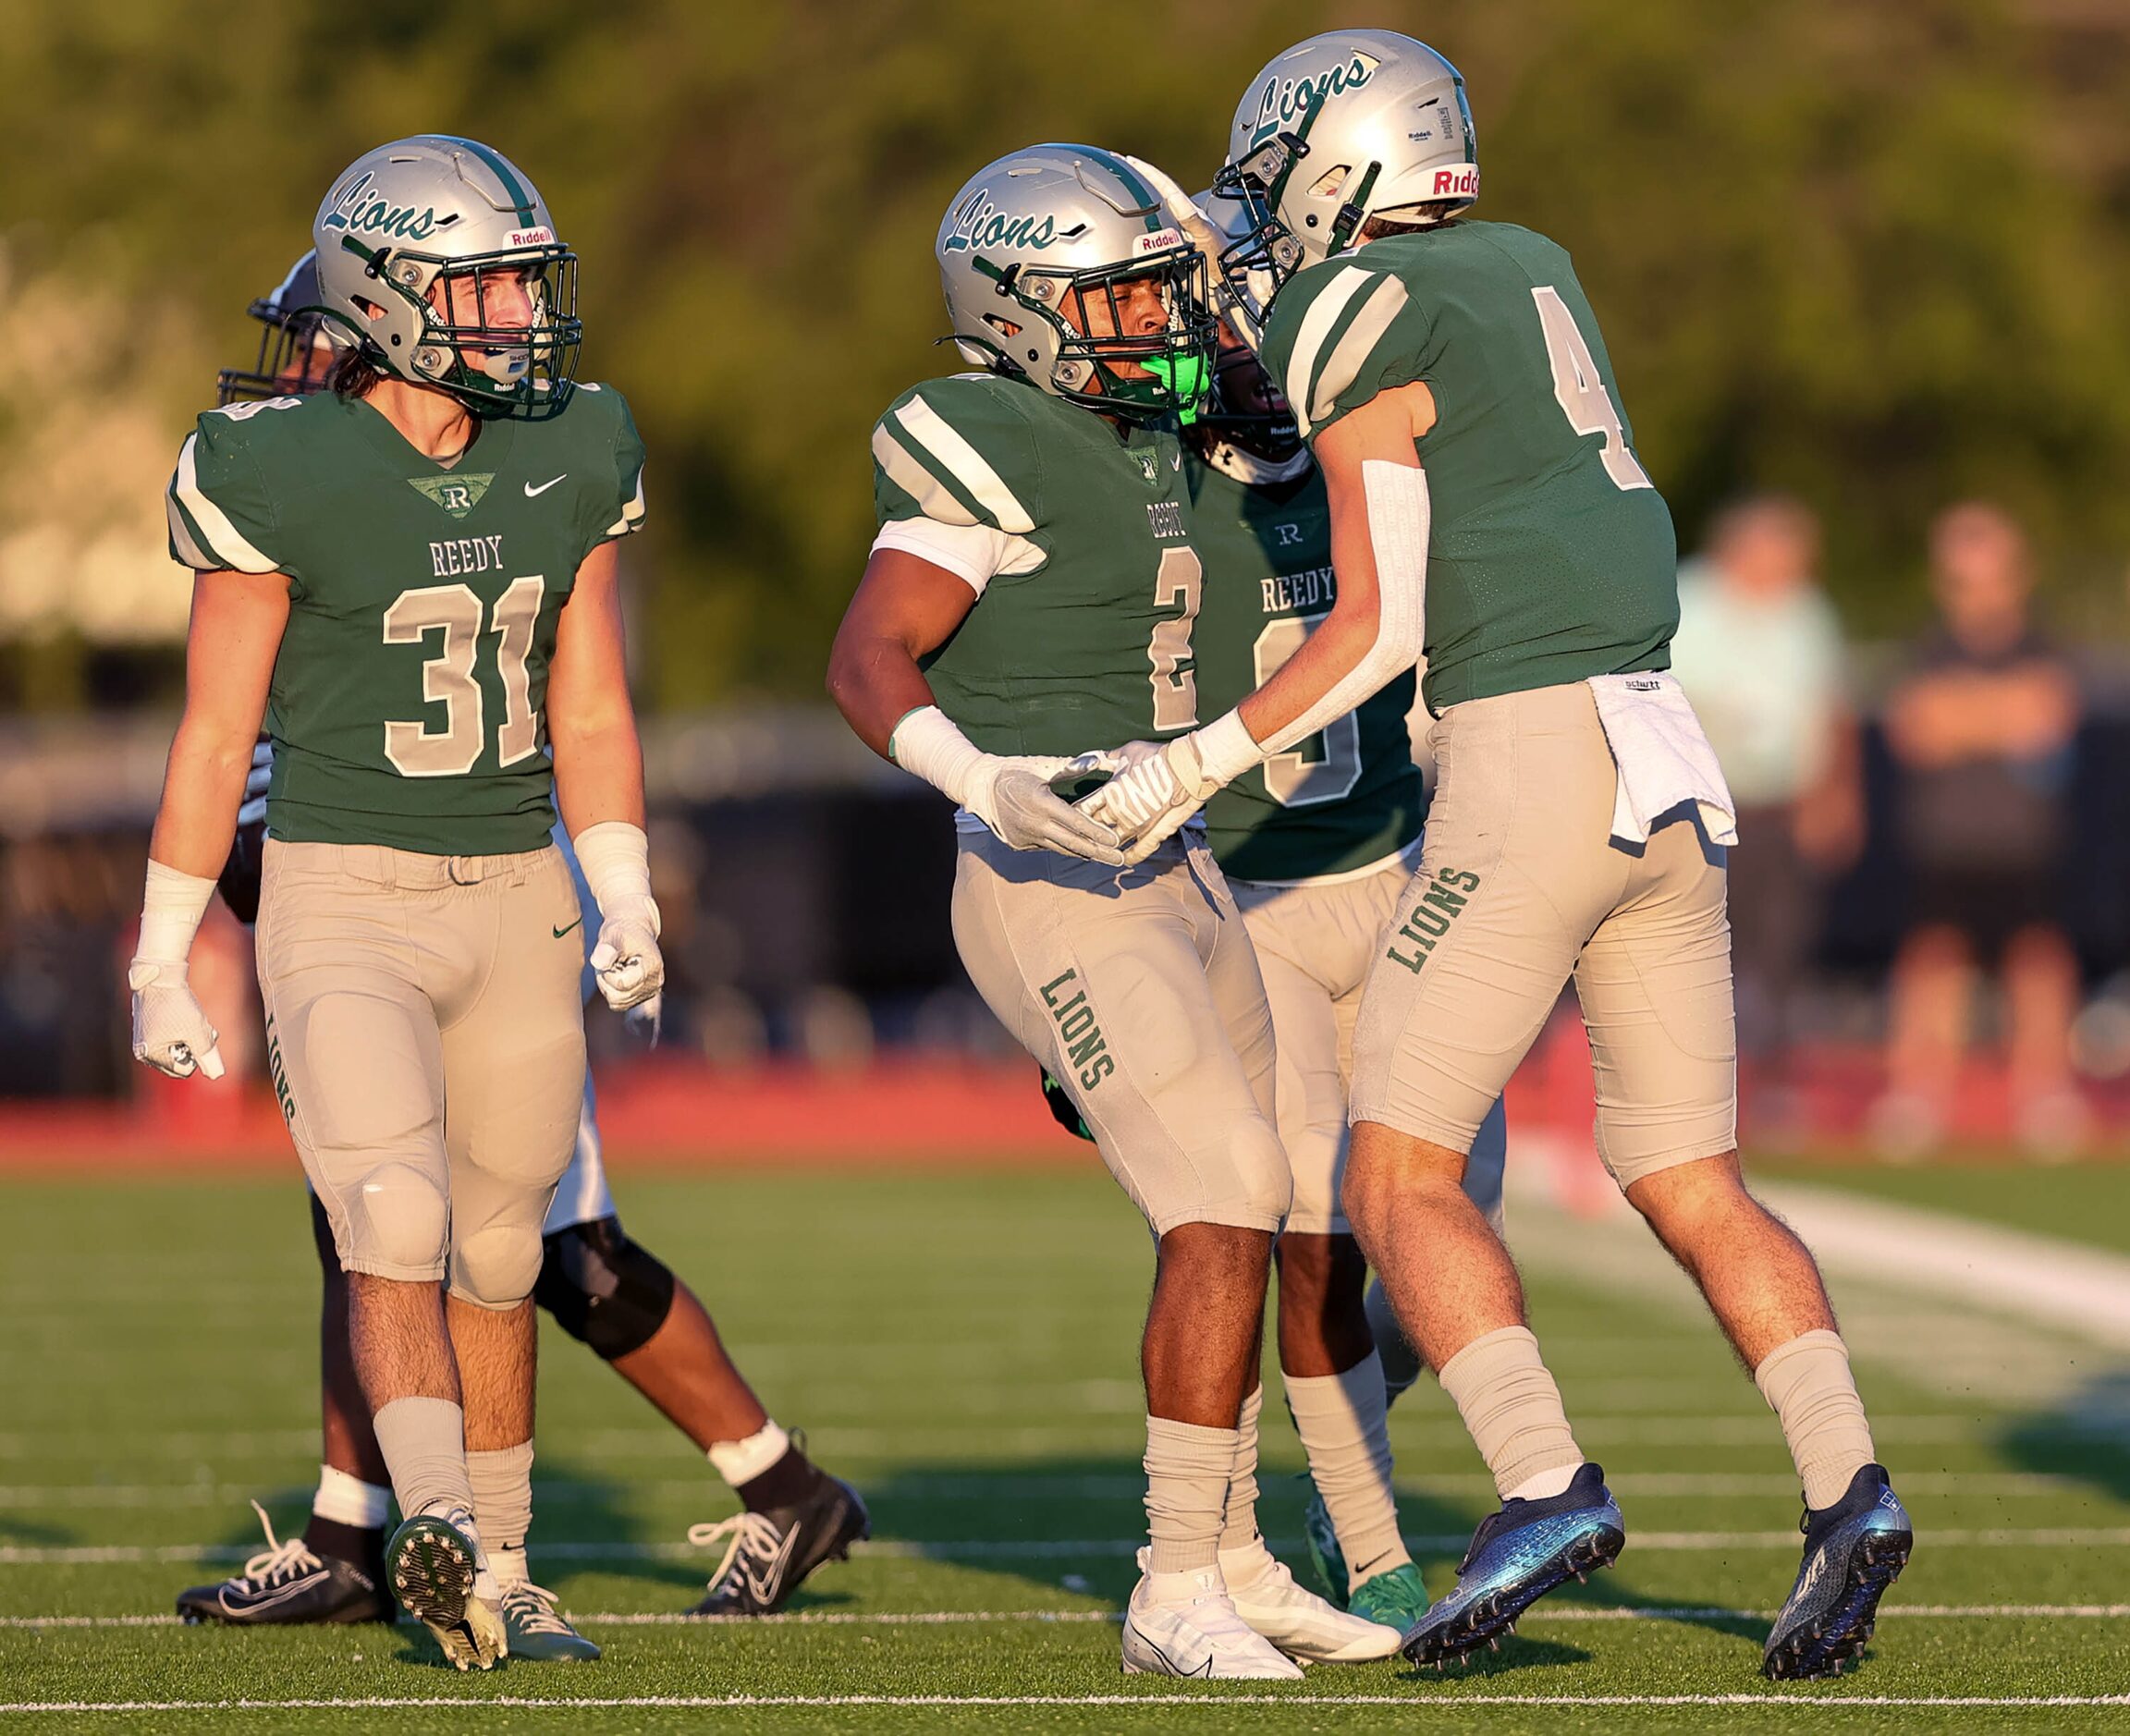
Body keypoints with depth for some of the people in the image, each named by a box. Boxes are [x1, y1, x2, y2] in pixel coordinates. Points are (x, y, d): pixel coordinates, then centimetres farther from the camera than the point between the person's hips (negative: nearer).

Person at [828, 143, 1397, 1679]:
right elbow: (869, 658, -23)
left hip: (1170, 875, 9)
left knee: (1239, 1231, 12)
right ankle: (1173, 1594, -12)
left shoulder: (1138, 444, 14)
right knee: (1230, 1208, -17)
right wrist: (979, 779, -39)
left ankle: (1232, 1564, 23)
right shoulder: (998, 458, -14)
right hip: (1057, 893, -9)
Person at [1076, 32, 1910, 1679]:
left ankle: (1547, 1483, -17)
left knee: (1402, 1174, -2)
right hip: (1666, 759, 8)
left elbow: (1378, 626, -10)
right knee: (1694, 1188, 9)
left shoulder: (1361, 339, -5)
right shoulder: (1531, 273, 18)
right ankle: (1848, 1482, -9)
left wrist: (1195, 767, -3)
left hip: (1528, 756, -8)